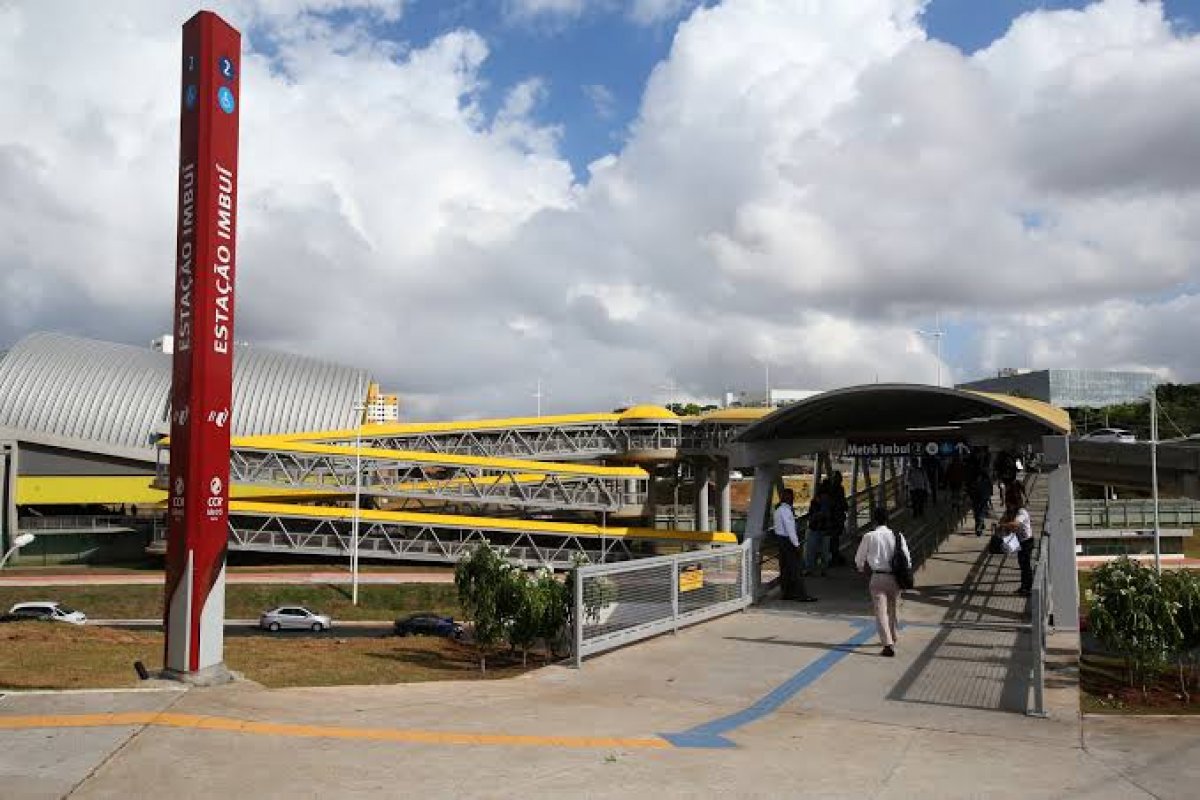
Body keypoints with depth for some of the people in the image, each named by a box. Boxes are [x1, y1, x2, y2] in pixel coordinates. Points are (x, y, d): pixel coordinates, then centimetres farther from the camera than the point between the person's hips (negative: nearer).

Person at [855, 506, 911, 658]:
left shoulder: (869, 537, -7)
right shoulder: (897, 536, -2)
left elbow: (859, 560, 4)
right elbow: (907, 558, 1)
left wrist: (863, 568, 26)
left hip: (878, 577, -3)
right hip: (895, 577, 3)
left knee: (881, 611, -3)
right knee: (893, 609, 22)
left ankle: (888, 644, -15)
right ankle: (892, 638, 39)